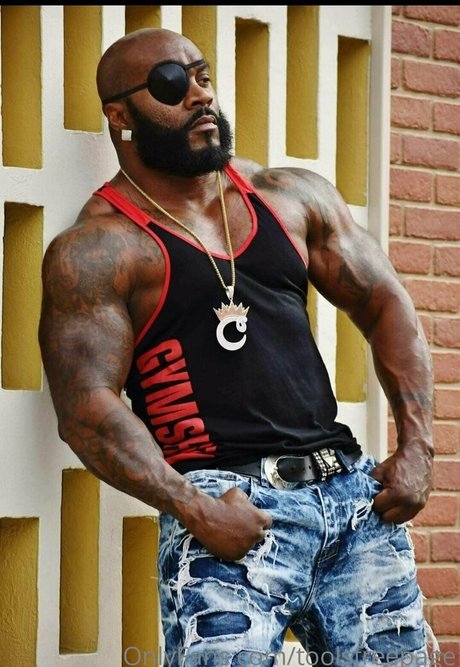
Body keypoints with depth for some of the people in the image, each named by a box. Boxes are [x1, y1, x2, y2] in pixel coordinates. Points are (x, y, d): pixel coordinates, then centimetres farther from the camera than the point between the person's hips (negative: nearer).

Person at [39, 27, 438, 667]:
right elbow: (87, 408, -12)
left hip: (351, 487, 5)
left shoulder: (293, 196, 14)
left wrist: (417, 447, 5)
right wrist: (192, 510, -23)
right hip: (231, 504, -5)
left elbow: (386, 307, 17)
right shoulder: (96, 250, -4)